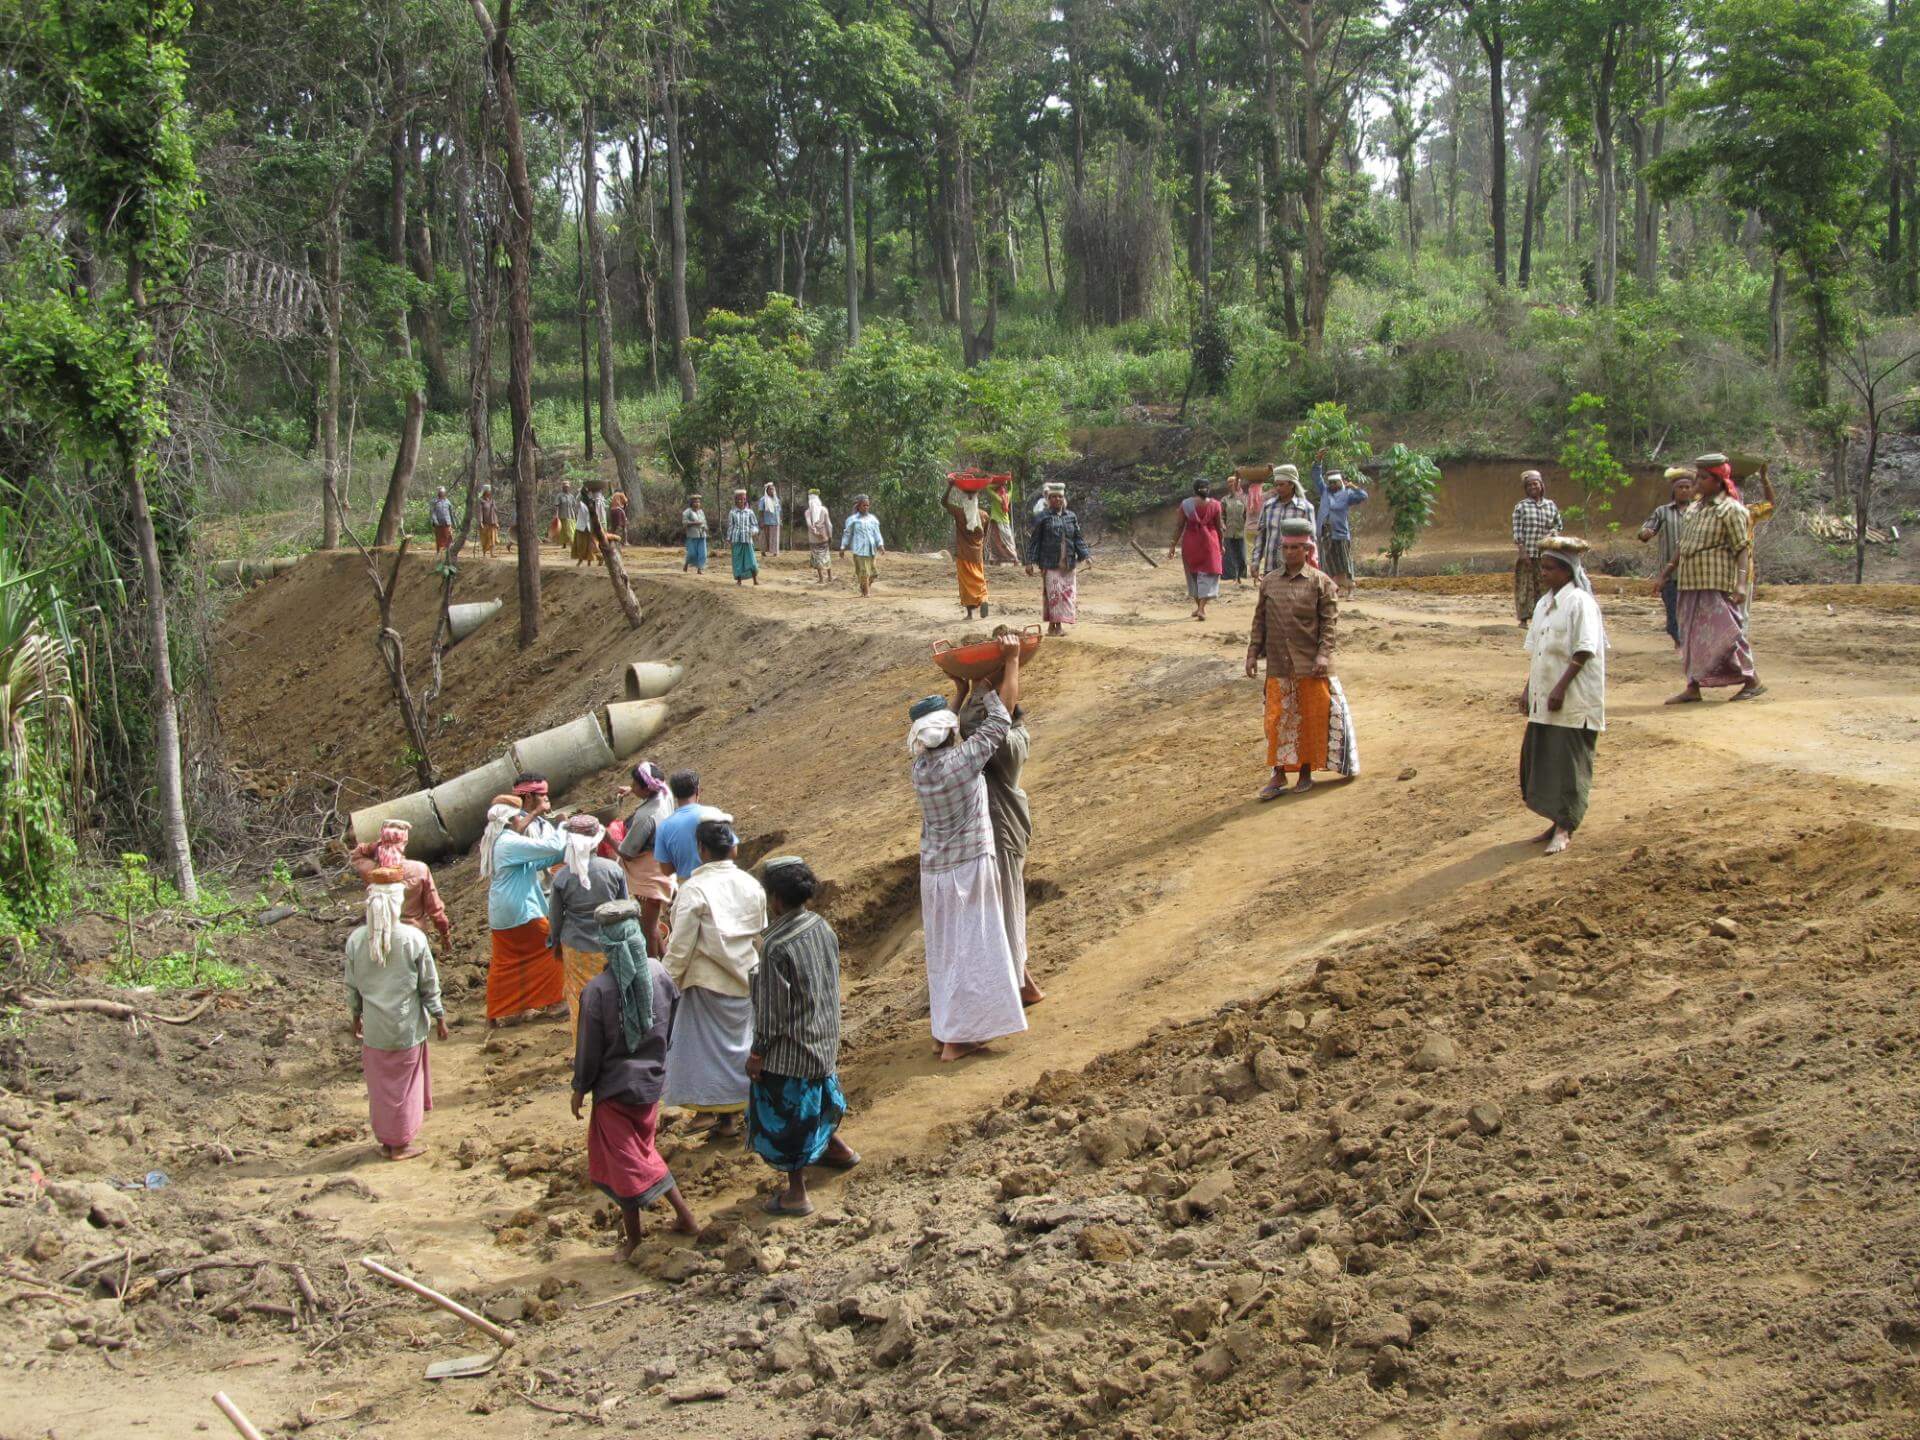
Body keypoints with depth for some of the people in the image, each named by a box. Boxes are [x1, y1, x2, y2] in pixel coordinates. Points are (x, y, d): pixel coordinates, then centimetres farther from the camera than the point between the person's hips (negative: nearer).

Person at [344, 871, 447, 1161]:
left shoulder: (356, 940, -8)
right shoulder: (413, 938, -16)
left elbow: (352, 986, 3)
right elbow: (429, 984, -7)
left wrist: (356, 1015, 19)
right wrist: (439, 1017, 6)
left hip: (374, 1027, 2)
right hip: (407, 1026, -2)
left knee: (380, 1086, 16)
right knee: (404, 1083, 11)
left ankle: (385, 1140, 27)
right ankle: (401, 1144, 20)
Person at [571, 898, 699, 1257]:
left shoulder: (597, 990, -23)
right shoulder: (659, 974, -10)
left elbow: (589, 1047, -14)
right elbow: (674, 1025, 3)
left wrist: (580, 1088, 1)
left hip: (615, 1087, -4)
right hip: (653, 1081, 5)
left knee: (624, 1159, 10)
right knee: (643, 1150, 22)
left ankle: (632, 1235, 20)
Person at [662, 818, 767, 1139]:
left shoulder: (693, 890, -18)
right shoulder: (752, 885, -1)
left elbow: (681, 946, -16)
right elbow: (761, 935, 9)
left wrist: (668, 980, -5)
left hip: (708, 983, -5)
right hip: (746, 979, 5)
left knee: (711, 1046, 7)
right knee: (742, 1040, 19)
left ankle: (726, 1116, 13)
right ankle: (744, 1103, 30)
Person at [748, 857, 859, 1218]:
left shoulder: (776, 946, -26)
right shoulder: (823, 928, -3)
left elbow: (771, 1009, -20)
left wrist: (757, 1053, -8)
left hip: (789, 1049, -7)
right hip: (824, 1040, 8)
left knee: (786, 1118, 7)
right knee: (814, 1103, 30)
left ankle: (796, 1193, 17)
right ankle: (837, 1148, 48)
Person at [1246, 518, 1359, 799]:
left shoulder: (1321, 582, -3)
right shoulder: (1269, 582, 7)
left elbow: (1330, 621, -6)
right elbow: (1260, 620, 12)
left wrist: (1323, 653, -15)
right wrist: (1253, 652, 6)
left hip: (1311, 665, -3)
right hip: (1278, 665, 3)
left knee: (1311, 718, 6)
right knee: (1277, 719, 3)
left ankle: (1306, 772, 19)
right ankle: (1278, 774, 11)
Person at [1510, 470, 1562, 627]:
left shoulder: (1551, 505, 10)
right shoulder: (1521, 507, 0)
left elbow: (1558, 525, 20)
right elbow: (1517, 531, -4)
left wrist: (1553, 532, -3)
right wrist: (1522, 552, -12)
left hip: (1544, 553, 3)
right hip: (1526, 552, -3)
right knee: (1525, 585, -2)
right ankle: (1523, 617, 2)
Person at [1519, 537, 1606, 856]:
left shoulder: (1580, 602, -11)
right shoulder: (1543, 604, 14)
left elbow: (1584, 651, -17)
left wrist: (1561, 687, -20)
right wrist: (1528, 688, 12)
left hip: (1573, 701, -8)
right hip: (1543, 699, 8)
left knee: (1568, 763, -4)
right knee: (1538, 758, 11)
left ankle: (1564, 829, 3)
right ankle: (1557, 820, 23)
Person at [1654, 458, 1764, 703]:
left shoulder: (1731, 510, -7)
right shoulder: (1693, 509, 16)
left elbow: (1742, 549, -12)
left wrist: (1740, 583, -22)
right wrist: (1664, 575, 19)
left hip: (1717, 584, -8)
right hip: (1691, 582, 8)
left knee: (1724, 632, -8)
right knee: (1692, 635, 7)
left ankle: (1753, 681, 3)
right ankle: (1693, 688, 11)